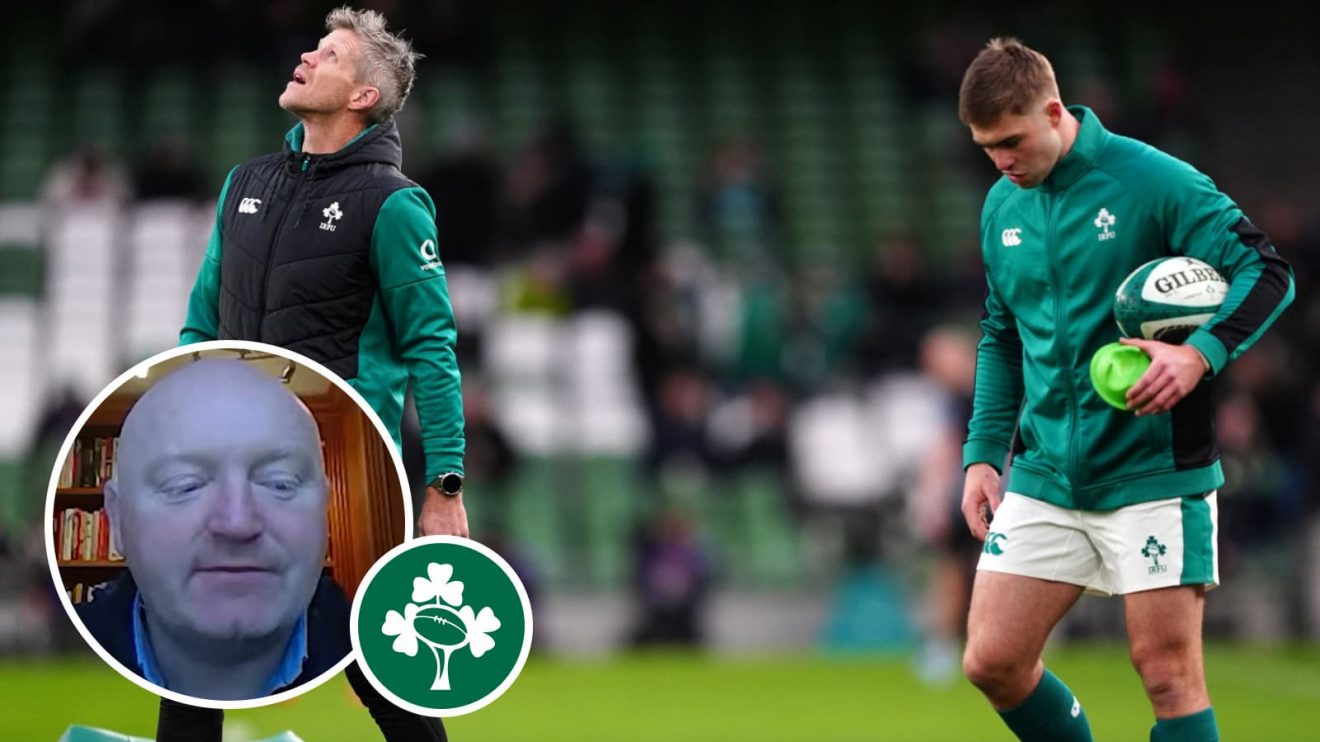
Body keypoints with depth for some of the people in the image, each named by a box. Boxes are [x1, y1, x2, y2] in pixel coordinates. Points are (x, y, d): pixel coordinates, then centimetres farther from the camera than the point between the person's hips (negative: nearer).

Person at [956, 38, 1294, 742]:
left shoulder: (1152, 180, -11)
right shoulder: (1001, 207, 9)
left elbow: (1268, 272, -12)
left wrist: (1201, 353, -28)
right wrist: (983, 453, 12)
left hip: (1152, 475, -6)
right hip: (1044, 477, 6)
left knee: (1168, 676, -5)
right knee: (992, 662, 0)